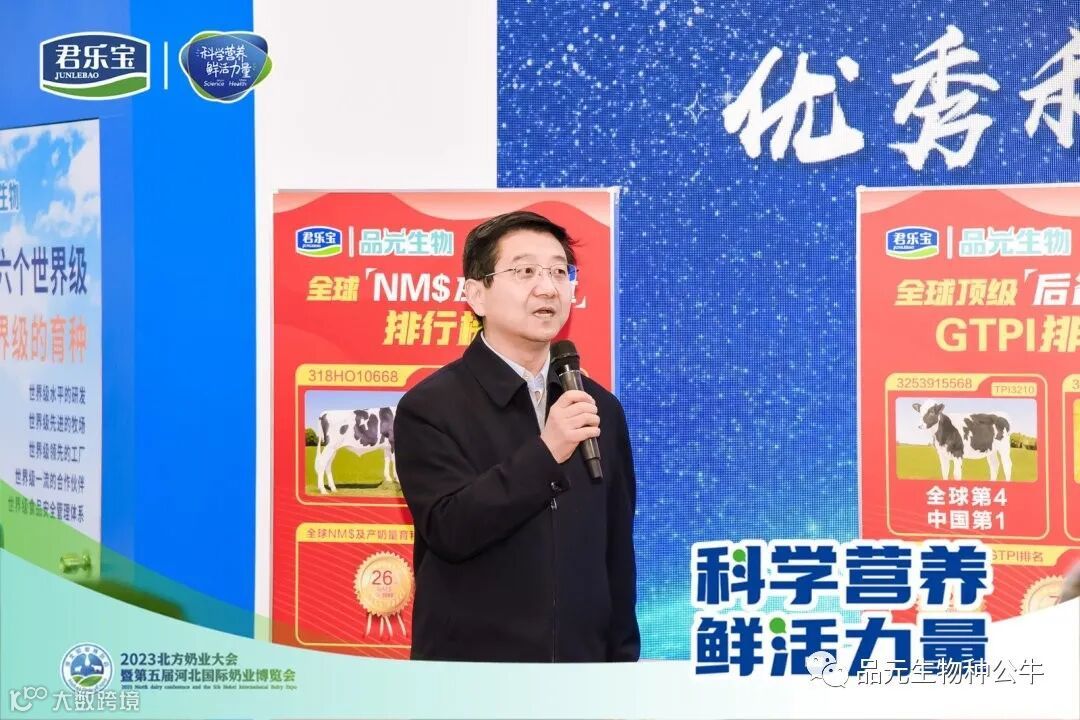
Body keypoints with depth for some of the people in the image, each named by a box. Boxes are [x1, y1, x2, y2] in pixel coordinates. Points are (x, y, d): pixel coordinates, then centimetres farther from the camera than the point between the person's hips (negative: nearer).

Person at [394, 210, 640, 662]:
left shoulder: (601, 408, 6)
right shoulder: (429, 407, -7)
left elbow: (618, 553, 10)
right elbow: (449, 529, -16)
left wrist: (621, 654, 10)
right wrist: (545, 453, -23)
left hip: (583, 656, 4)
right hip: (470, 657, -4)